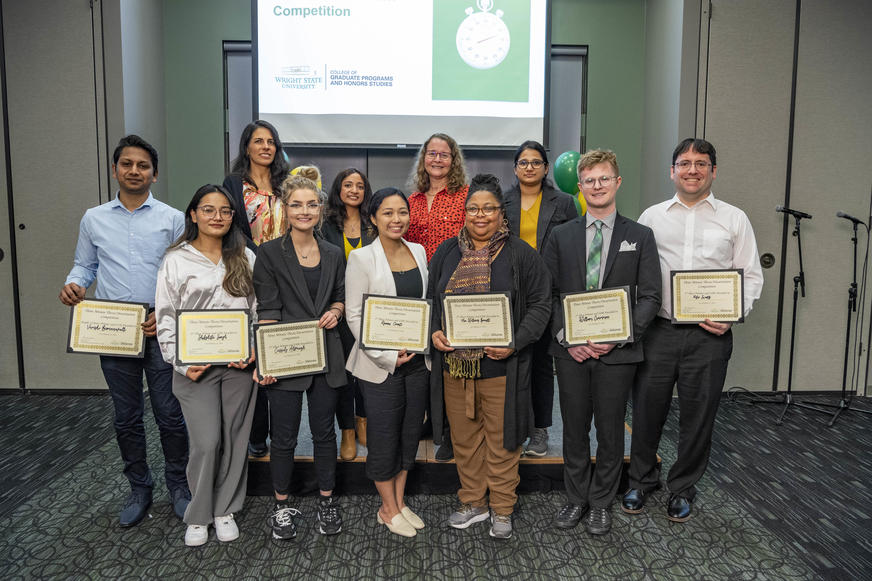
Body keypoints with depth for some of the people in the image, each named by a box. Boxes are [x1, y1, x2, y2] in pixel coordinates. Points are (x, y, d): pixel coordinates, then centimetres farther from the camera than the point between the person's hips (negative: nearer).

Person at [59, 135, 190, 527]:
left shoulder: (173, 219, 0)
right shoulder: (93, 219, 9)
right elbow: (85, 265, 16)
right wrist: (73, 283, -7)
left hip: (160, 331, -2)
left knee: (170, 415, 3)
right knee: (126, 418, 13)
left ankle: (178, 485, 22)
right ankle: (139, 488, 29)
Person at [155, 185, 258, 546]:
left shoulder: (245, 258, 7)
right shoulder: (176, 260, 1)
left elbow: (259, 310, 6)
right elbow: (165, 317, 0)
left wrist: (253, 350, -7)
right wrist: (181, 363, -9)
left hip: (239, 364, 2)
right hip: (195, 367, -2)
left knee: (235, 439, 9)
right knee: (206, 443, -4)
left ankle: (225, 510, 28)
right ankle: (198, 515, 19)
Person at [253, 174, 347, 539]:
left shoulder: (333, 255, 9)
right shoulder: (270, 253, -4)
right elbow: (267, 310, -9)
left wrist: (335, 312, -3)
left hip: (326, 356, 4)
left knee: (324, 431, 13)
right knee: (284, 437, 7)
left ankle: (327, 501, 30)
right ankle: (282, 506, 27)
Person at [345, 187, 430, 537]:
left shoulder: (418, 251, 6)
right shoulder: (361, 258, -9)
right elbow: (355, 315, -11)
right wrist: (389, 355, -17)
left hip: (418, 360, 6)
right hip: (380, 364, -5)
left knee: (411, 432, 15)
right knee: (384, 436, 5)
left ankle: (400, 502, 32)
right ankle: (389, 509, 25)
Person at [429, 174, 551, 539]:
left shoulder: (521, 254, -2)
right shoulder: (446, 253, 9)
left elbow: (540, 305, -4)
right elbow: (430, 300, 14)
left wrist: (515, 342, -17)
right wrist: (433, 332, -5)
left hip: (501, 366, -3)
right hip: (454, 363, 4)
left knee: (501, 440, 8)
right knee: (464, 438, 15)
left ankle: (502, 509, 27)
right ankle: (472, 502, 33)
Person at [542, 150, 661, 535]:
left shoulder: (640, 237, 2)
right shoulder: (561, 235, 6)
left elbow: (650, 297, -2)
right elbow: (548, 293, 4)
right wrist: (565, 336, -9)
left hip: (617, 351, -1)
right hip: (570, 350, 1)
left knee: (610, 430, 9)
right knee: (574, 429, 12)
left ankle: (601, 503, 28)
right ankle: (576, 499, 30)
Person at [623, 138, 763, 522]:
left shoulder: (734, 219, 7)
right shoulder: (652, 217, 8)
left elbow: (752, 276, 7)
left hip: (709, 335, 0)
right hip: (658, 330, 1)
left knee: (698, 416, 10)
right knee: (646, 409, 7)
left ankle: (683, 488, 30)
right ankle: (642, 480, 29)